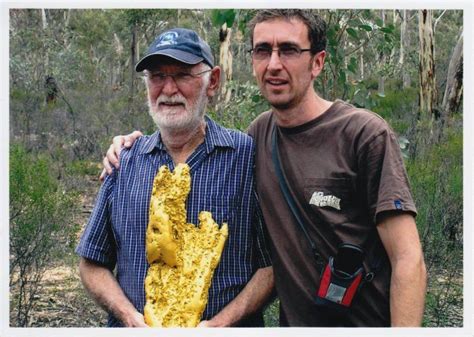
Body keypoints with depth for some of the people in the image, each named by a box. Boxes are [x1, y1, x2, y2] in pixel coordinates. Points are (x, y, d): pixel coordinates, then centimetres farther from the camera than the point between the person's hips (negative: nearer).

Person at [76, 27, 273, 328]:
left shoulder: (249, 156, -7)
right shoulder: (124, 163, 1)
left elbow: (273, 262, -7)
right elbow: (93, 265, 5)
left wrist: (220, 323, -18)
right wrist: (132, 319, -11)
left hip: (227, 327, -2)